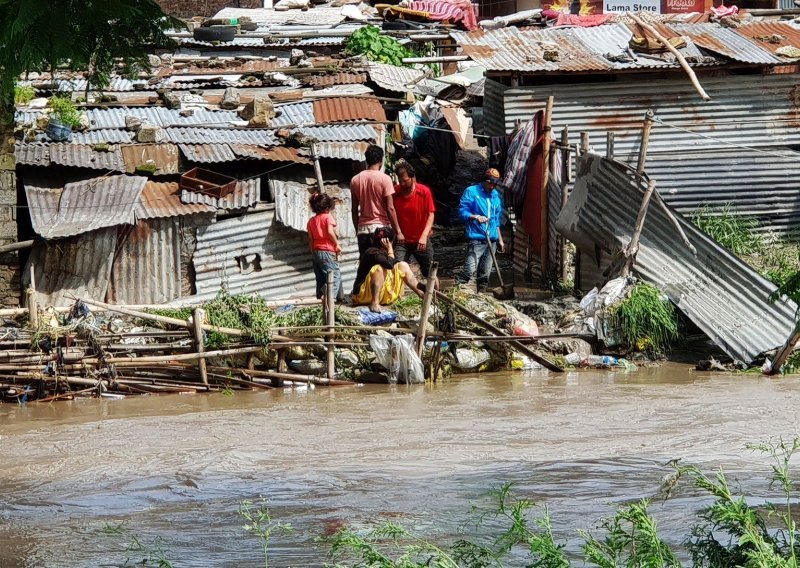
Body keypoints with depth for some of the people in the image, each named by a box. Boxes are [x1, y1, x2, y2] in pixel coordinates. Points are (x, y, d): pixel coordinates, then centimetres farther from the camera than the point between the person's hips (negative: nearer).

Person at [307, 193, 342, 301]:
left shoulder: (311, 221, 13)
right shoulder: (328, 217, -5)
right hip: (328, 251, -7)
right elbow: (330, 231, -18)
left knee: (320, 279, 11)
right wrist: (337, 244, -9)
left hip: (316, 251, 7)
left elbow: (310, 239, 14)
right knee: (335, 275, -10)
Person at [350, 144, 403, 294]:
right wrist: (398, 231, -4)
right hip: (381, 228, -4)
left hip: (363, 229, 4)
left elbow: (354, 210, 9)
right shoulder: (384, 179, -8)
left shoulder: (355, 180, 6)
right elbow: (390, 208, -10)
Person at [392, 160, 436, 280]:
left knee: (430, 273, 9)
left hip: (421, 241, 0)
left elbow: (431, 215, -11)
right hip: (401, 241, 0)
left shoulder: (424, 192, -10)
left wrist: (424, 236, -22)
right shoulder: (395, 192, -7)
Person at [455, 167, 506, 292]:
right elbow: (462, 212, -6)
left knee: (485, 273, 6)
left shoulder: (497, 196, 17)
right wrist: (476, 217, -23)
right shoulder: (472, 192, -2)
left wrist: (500, 239, 23)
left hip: (492, 239, 6)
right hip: (476, 239, -6)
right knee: (470, 269, -18)